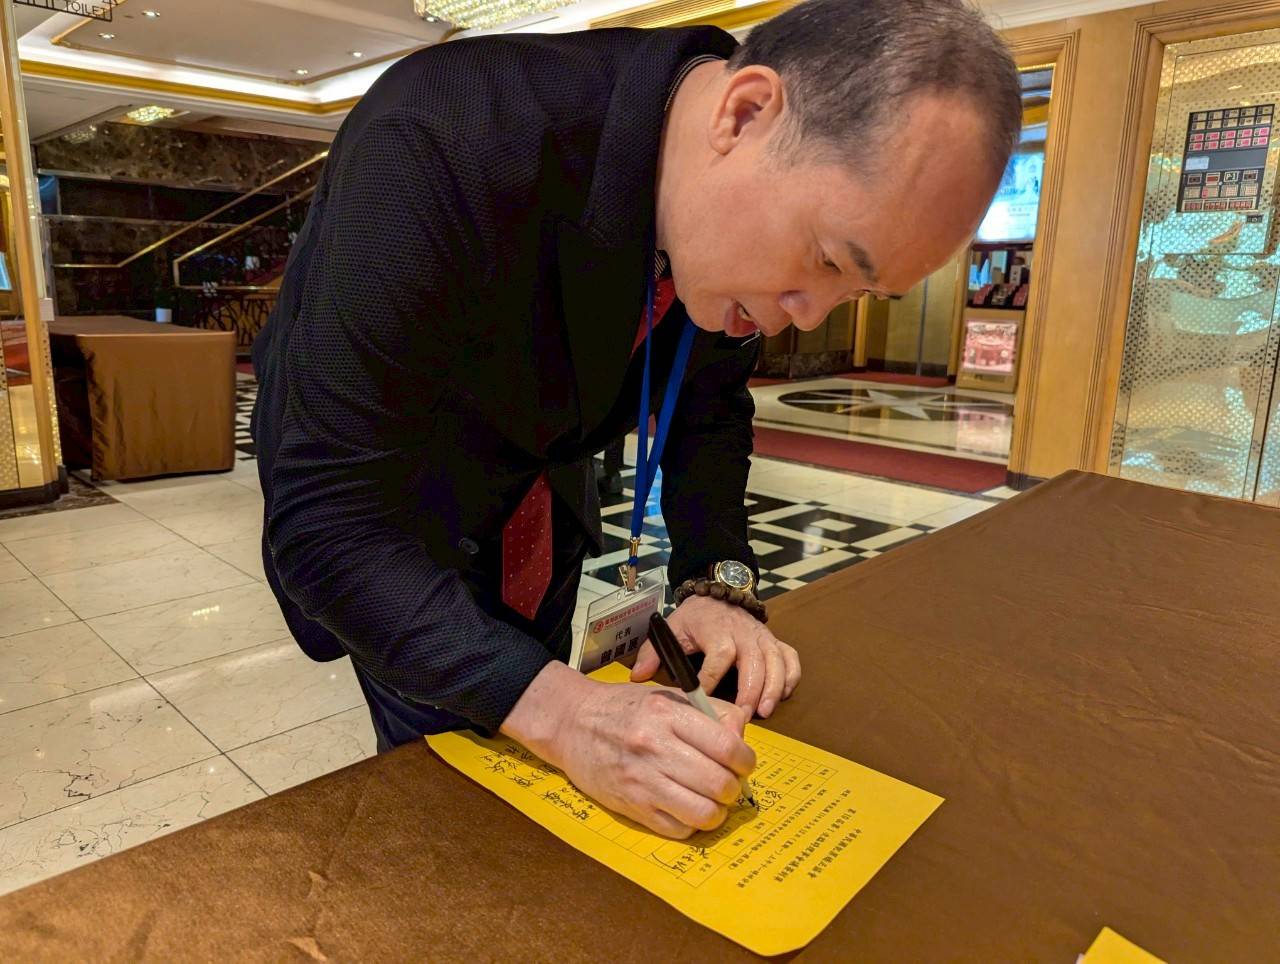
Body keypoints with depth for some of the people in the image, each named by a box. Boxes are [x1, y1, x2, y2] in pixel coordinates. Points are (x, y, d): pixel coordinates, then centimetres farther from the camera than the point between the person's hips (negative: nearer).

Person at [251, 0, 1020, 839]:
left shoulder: (755, 230, -18)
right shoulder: (440, 144, -38)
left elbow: (713, 412, -1)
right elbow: (326, 519, -37)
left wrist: (717, 580, -17)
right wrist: (559, 709, -43)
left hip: (537, 470, 5)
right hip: (376, 495, -4)